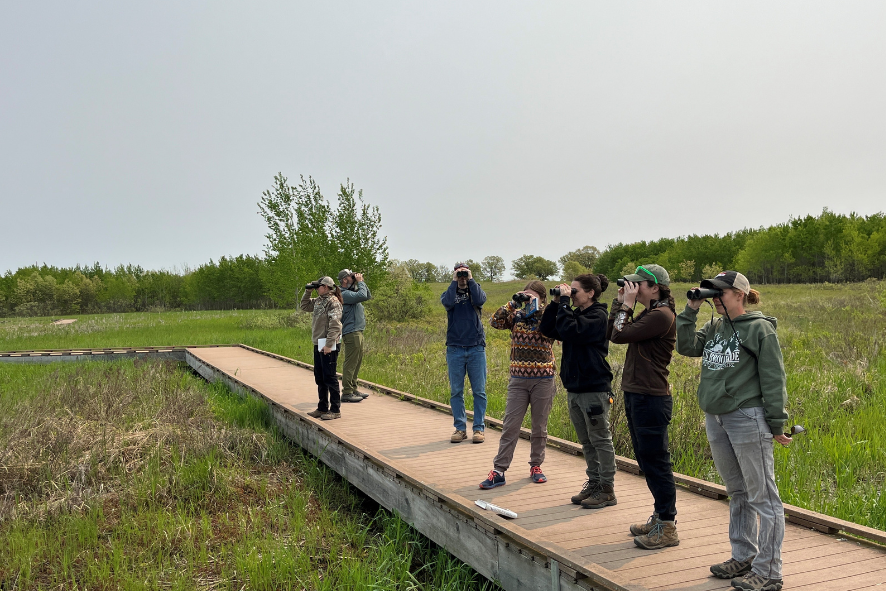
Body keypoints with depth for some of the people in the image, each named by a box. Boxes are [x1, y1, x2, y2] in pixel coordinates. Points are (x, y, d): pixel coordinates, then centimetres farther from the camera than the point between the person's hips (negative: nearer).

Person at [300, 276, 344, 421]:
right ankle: (322, 408, 24)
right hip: (318, 344, 9)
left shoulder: (333, 301, -12)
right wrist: (307, 292, 16)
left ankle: (335, 410, 3)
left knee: (329, 377, -5)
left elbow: (335, 325, -19)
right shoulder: (318, 301, 14)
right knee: (319, 378, 14)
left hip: (328, 345, -9)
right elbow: (304, 306, 30)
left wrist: (328, 345, -22)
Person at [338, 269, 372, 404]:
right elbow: (362, 296, -26)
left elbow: (368, 296, 22)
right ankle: (346, 392, -6)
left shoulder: (352, 292, 18)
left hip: (358, 332, 10)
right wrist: (360, 282, -11)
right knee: (351, 362, -9)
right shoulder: (344, 294, -14)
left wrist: (362, 282, 11)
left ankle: (353, 389, 23)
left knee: (357, 362, 15)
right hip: (351, 332, -10)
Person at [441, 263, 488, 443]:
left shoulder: (475, 291, 11)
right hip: (455, 349, 1)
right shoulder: (449, 294, 10)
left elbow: (480, 300, -13)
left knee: (479, 391, 1)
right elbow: (448, 302, -14)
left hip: (476, 348, 0)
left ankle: (479, 428, 7)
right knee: (456, 391, 2)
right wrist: (454, 281, -7)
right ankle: (460, 428, 10)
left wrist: (470, 279, -6)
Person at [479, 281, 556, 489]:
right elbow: (495, 322, -8)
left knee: (539, 427, 10)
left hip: (543, 380, -1)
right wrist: (513, 303, -10)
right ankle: (499, 470, 0)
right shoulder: (516, 315, 6)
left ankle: (536, 466, 26)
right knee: (510, 426, -1)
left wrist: (537, 307, -17)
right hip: (518, 379, 1)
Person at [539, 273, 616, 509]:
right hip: (574, 388, 9)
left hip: (594, 389, -9)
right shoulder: (576, 314, 13)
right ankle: (594, 483, 25)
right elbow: (548, 330, 9)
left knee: (600, 440, 1)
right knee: (586, 441, 15)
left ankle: (607, 490, 9)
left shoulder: (598, 316, -12)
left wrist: (564, 302, -16)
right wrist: (556, 303, 1)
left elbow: (568, 331, -26)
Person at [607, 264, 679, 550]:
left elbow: (620, 335, -20)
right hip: (636, 396, 10)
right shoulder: (647, 314, 15)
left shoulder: (662, 315, -16)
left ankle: (667, 528, 8)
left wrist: (626, 305, -10)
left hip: (651, 399, -10)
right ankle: (660, 517, 29)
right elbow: (611, 334, 14)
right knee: (647, 460, 17)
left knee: (656, 463, -2)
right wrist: (620, 302, 9)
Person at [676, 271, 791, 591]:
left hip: (748, 418, -8)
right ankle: (743, 556, 31)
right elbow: (686, 346, 5)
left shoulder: (760, 328, -8)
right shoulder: (714, 328, 13)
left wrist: (776, 424, -9)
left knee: (762, 497, 0)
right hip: (715, 420, 8)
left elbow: (773, 379, -9)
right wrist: (690, 311, 1)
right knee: (737, 494, 18)